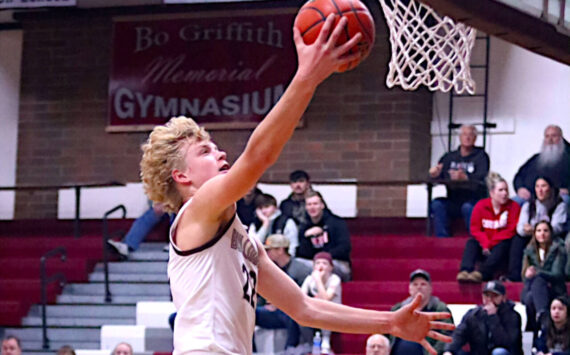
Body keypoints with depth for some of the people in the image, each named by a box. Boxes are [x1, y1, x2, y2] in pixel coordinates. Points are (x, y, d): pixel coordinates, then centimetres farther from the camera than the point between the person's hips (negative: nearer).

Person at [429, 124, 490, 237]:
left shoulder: (481, 156, 2)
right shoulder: (449, 157, 15)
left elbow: (482, 177, -15)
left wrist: (465, 177, -36)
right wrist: (434, 174, -19)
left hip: (474, 199, -4)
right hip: (453, 201, 4)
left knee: (468, 207, -36)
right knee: (436, 204, -24)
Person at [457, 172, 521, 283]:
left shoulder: (513, 206, -5)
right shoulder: (481, 205, 0)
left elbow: (512, 231, -12)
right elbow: (475, 229, -2)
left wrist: (490, 244, -19)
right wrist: (485, 244, -21)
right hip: (483, 247, 2)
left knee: (503, 246, -34)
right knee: (471, 243, -25)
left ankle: (481, 273, -57)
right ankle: (465, 271, -50)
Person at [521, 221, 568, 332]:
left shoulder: (558, 250, 0)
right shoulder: (529, 251, 12)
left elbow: (557, 275, -13)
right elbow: (525, 277, 6)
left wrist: (537, 273, -29)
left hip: (554, 292, -3)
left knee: (538, 280, -37)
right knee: (530, 298, -34)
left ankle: (541, 314, -58)